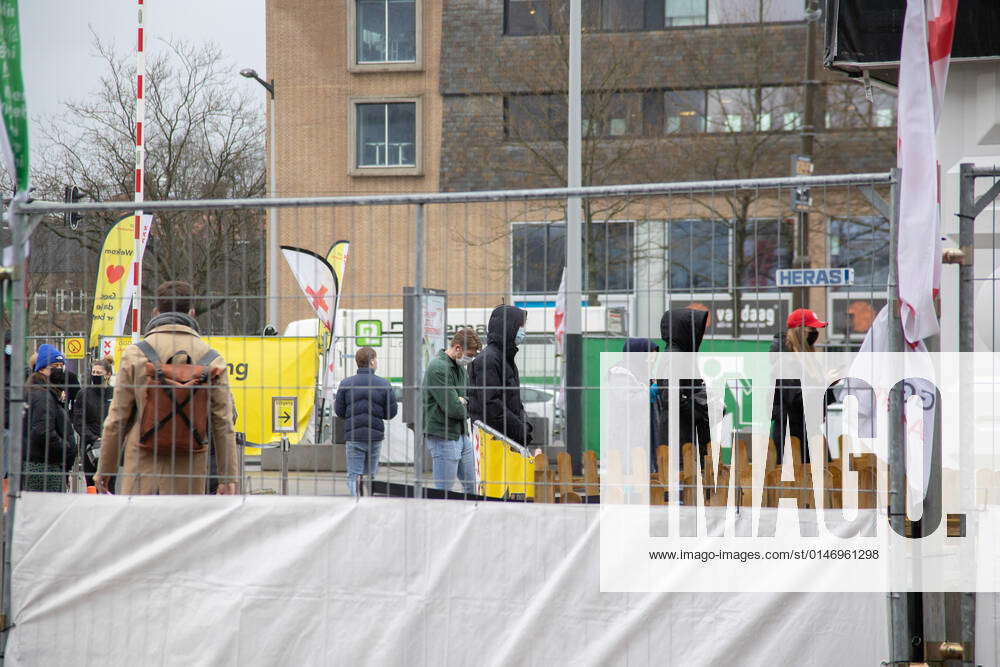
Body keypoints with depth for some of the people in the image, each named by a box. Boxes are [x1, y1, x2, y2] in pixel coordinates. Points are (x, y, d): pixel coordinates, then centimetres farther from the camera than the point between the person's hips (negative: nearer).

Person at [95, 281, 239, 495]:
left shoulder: (135, 353, 0)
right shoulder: (212, 358, 3)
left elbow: (117, 418, 2)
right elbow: (222, 422, 3)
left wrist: (104, 469, 11)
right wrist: (228, 477, 8)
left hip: (143, 464, -1)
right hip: (191, 467, 1)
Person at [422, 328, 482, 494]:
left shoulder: (460, 366, 13)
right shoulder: (438, 368, -18)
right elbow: (453, 409, -22)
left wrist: (463, 401, -7)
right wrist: (466, 407, -1)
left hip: (462, 435, 9)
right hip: (443, 438, -9)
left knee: (472, 488, 15)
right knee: (444, 491, -5)